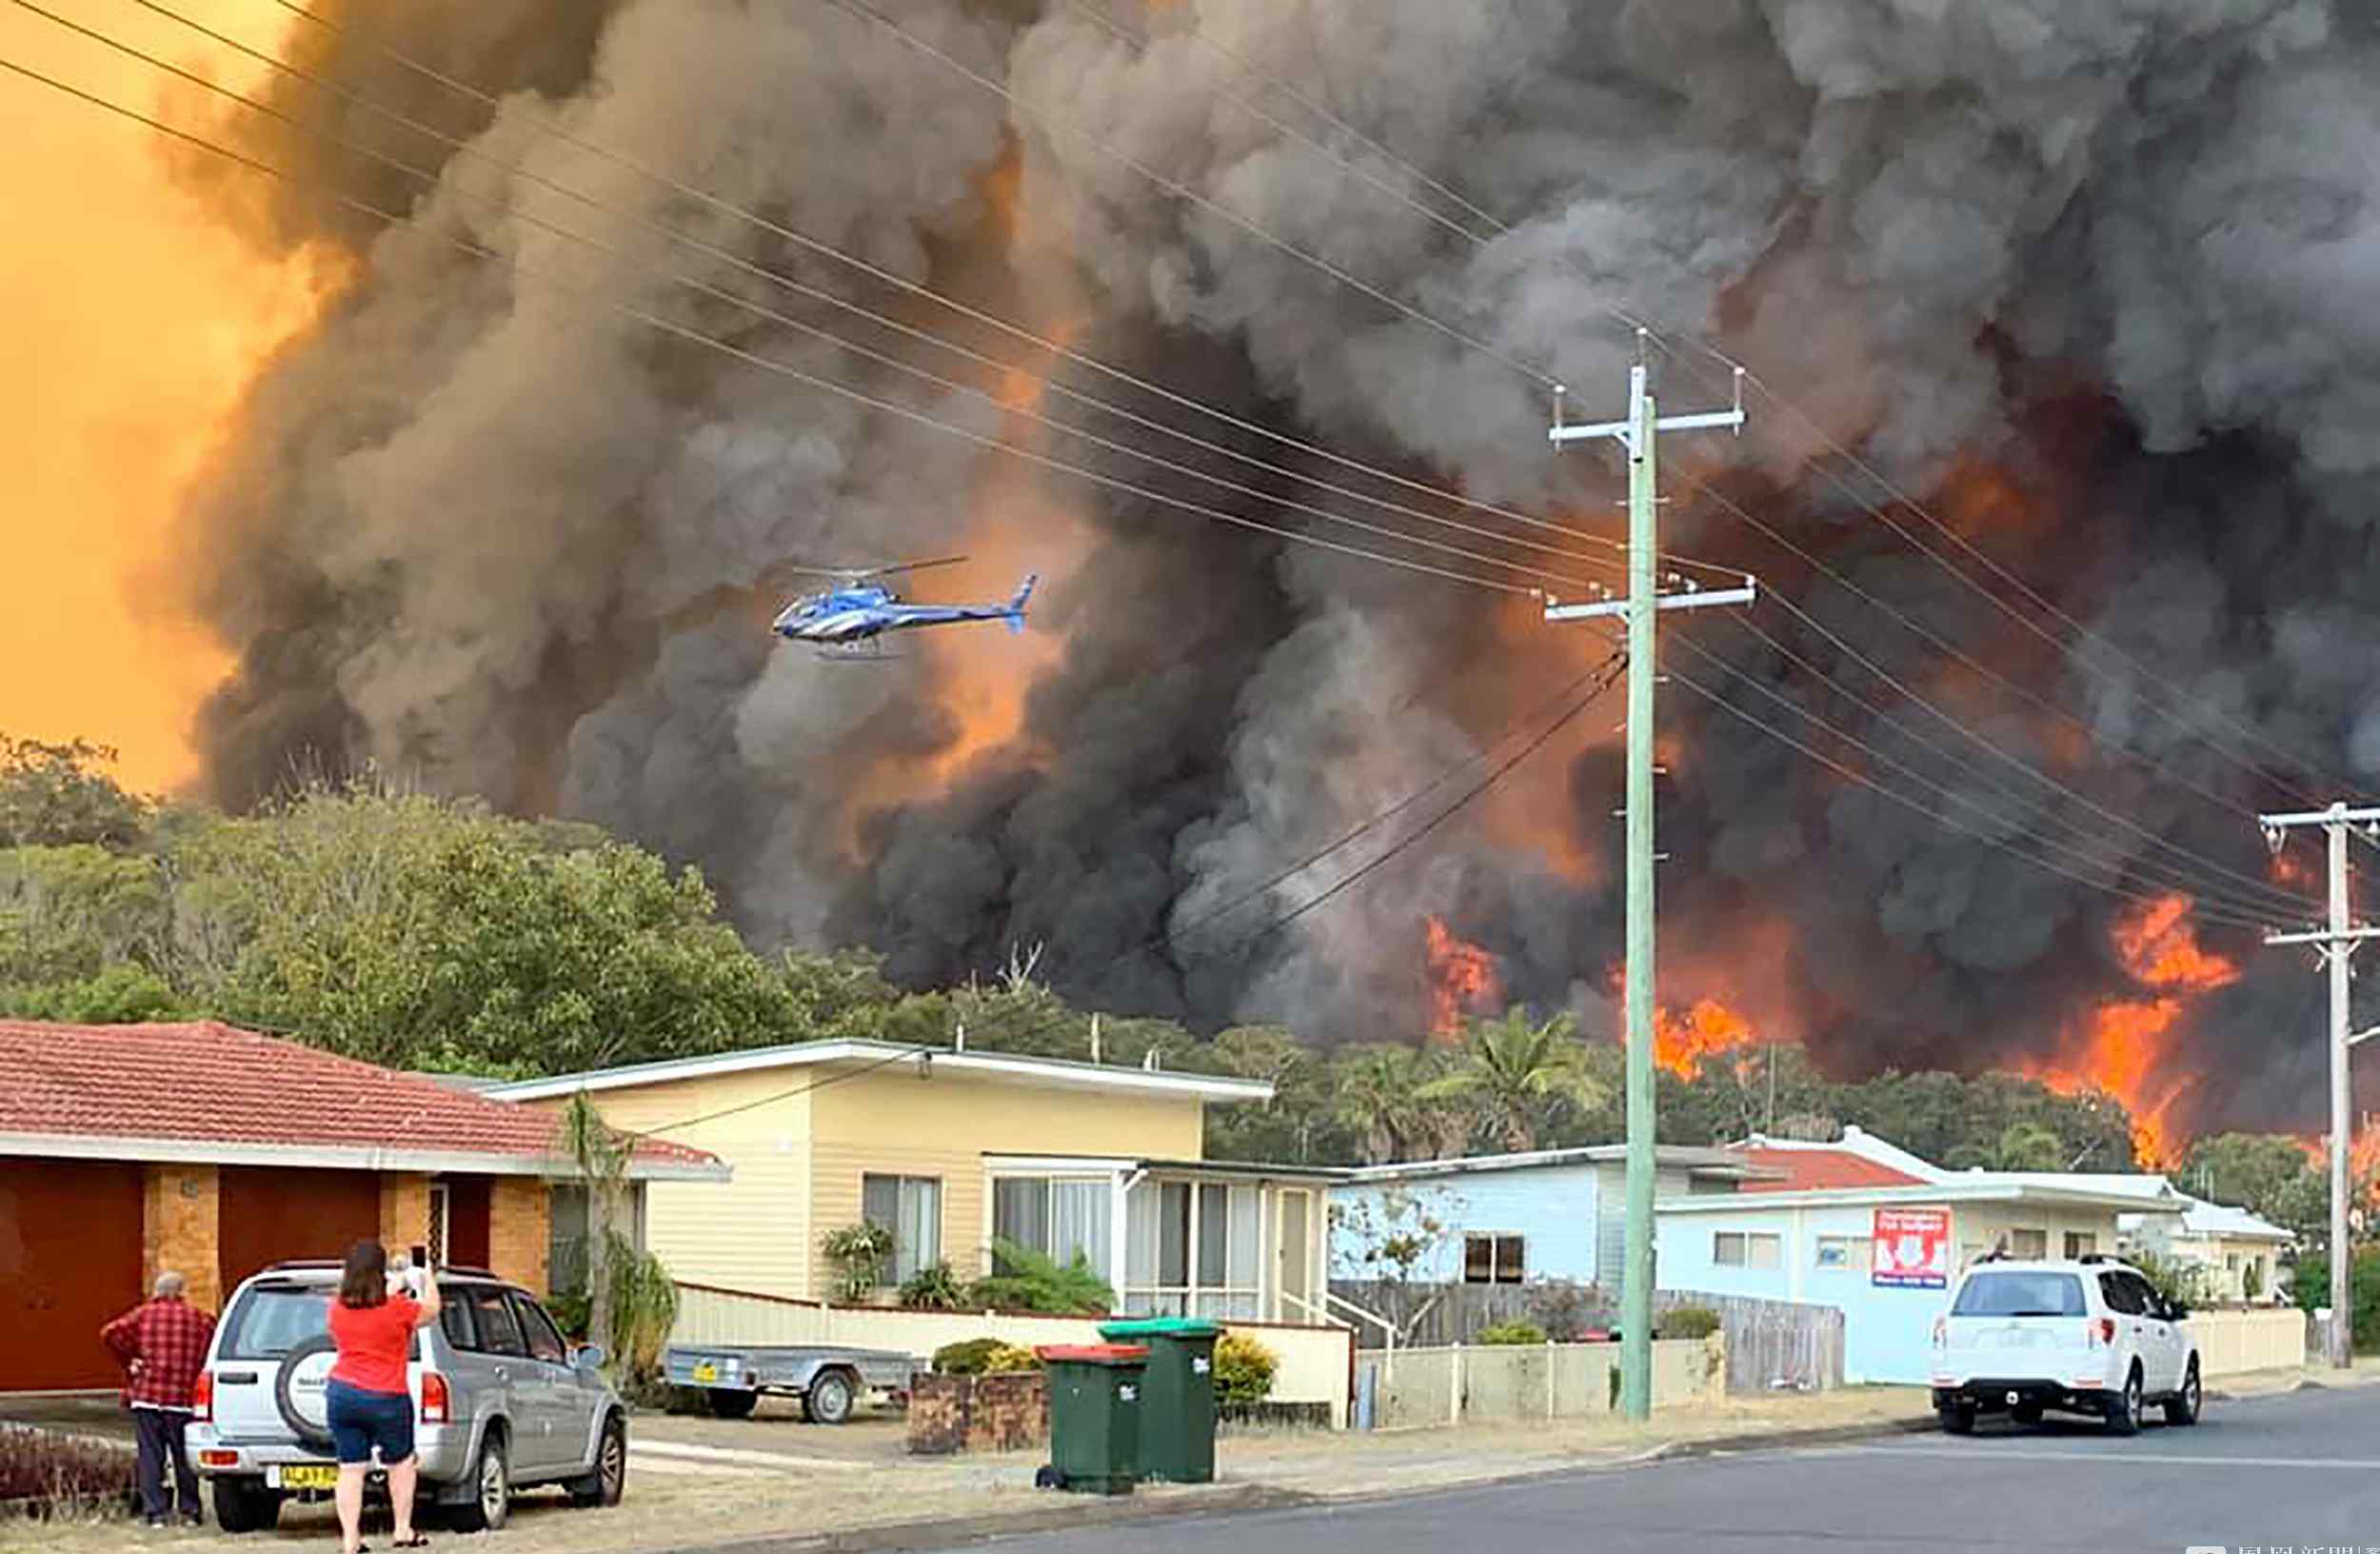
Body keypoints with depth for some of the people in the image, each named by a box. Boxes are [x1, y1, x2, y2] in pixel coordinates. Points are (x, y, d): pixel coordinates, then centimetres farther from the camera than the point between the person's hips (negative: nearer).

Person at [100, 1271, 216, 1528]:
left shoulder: (144, 1314, 4)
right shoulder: (199, 1319, 2)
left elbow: (110, 1333, -6)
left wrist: (129, 1360, 3)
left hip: (147, 1396, 0)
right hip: (182, 1399, 0)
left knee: (151, 1456, 4)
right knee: (184, 1456, 10)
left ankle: (155, 1513, 1)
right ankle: (189, 1512, 15)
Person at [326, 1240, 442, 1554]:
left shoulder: (338, 1309, 1)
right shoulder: (397, 1308, -12)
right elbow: (431, 1312, 7)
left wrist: (391, 1291, 32)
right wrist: (428, 1280, 24)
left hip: (342, 1395, 3)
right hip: (385, 1399, -3)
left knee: (351, 1469, 7)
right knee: (401, 1463, 17)